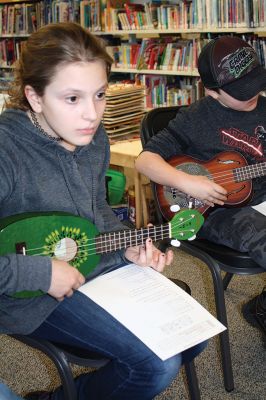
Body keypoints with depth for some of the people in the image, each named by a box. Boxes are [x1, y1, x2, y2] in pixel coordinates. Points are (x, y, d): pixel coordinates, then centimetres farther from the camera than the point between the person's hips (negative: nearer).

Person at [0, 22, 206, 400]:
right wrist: (41, 273, -27)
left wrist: (127, 246, -4)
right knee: (158, 365, -15)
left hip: (97, 262, 8)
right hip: (33, 294, -7)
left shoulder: (94, 138, -2)